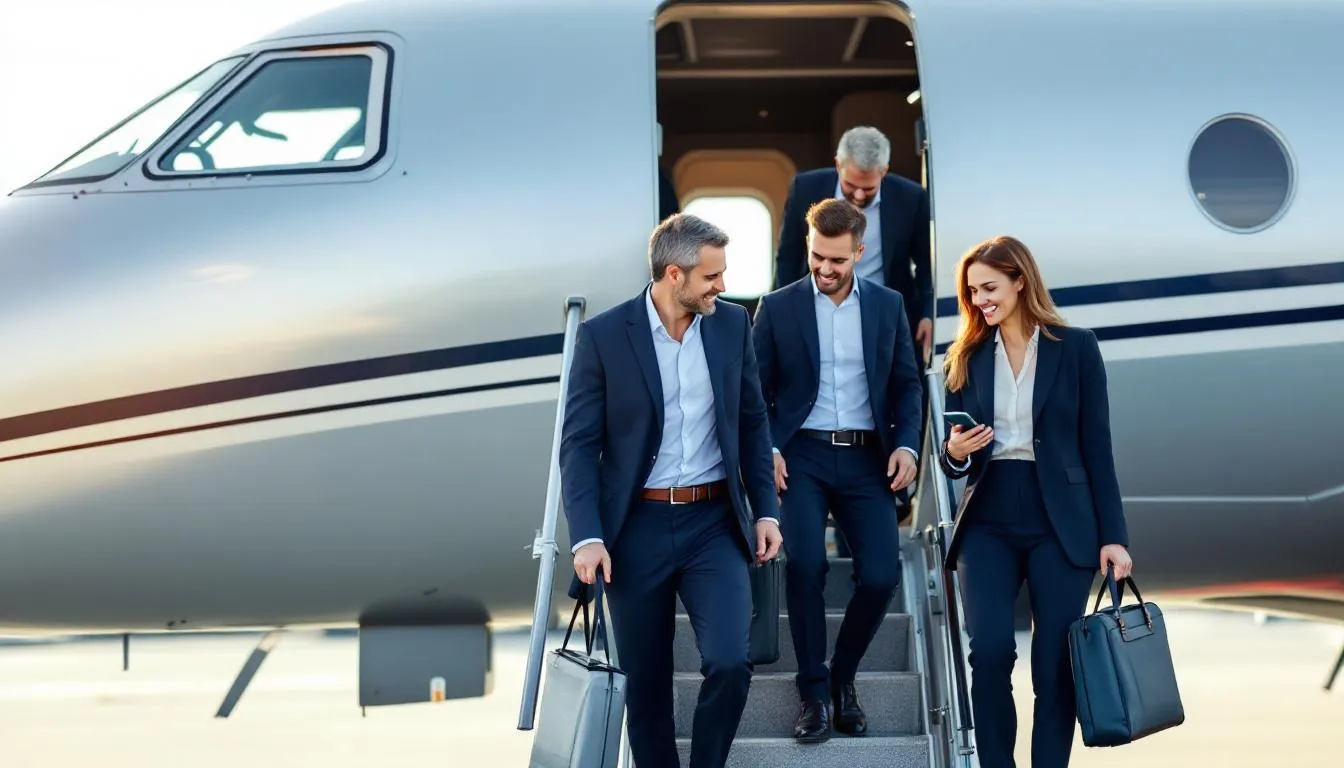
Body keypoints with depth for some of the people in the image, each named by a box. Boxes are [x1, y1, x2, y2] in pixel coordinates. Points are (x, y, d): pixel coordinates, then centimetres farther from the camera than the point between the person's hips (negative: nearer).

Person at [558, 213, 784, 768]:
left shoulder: (732, 324, 3)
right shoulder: (602, 335, -6)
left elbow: (753, 423, 11)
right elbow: (579, 444, -6)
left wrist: (766, 510, 6)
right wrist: (587, 536, -15)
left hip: (714, 524, 2)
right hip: (637, 528, -1)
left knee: (730, 661, -12)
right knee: (645, 682, 8)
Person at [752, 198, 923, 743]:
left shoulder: (888, 305, 10)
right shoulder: (777, 307, 4)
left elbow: (906, 383, 12)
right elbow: (757, 390, 5)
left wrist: (906, 444, -3)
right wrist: (766, 450, -10)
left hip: (867, 457, 2)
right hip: (802, 455, -2)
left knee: (881, 574, -13)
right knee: (805, 563, -23)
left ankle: (842, 678, 13)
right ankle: (813, 690, -5)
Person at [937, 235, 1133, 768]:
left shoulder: (1076, 347, 0)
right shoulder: (966, 356, 8)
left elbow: (1097, 447, 0)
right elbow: (953, 460, 10)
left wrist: (1113, 535, -4)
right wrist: (954, 452, -14)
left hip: (1060, 524, -2)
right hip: (988, 523, 2)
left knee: (1056, 664, 1)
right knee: (989, 651, -12)